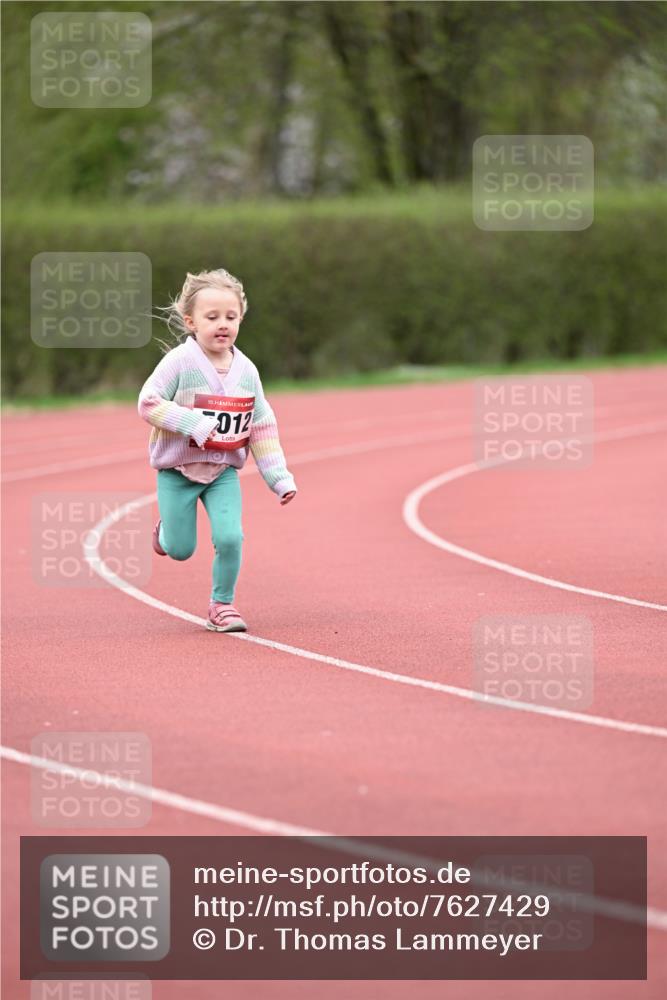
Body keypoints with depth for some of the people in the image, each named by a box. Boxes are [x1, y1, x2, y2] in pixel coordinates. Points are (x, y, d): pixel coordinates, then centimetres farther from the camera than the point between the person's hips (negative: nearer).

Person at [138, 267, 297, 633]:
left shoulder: (246, 370, -1)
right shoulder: (180, 361, -15)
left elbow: (263, 428, 5)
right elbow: (148, 403, -18)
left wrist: (279, 478, 2)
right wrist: (192, 423, -28)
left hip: (224, 470, 3)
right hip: (177, 469, -3)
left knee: (230, 538, -14)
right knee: (180, 550, 4)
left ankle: (222, 604, 7)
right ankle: (164, 530, 41)